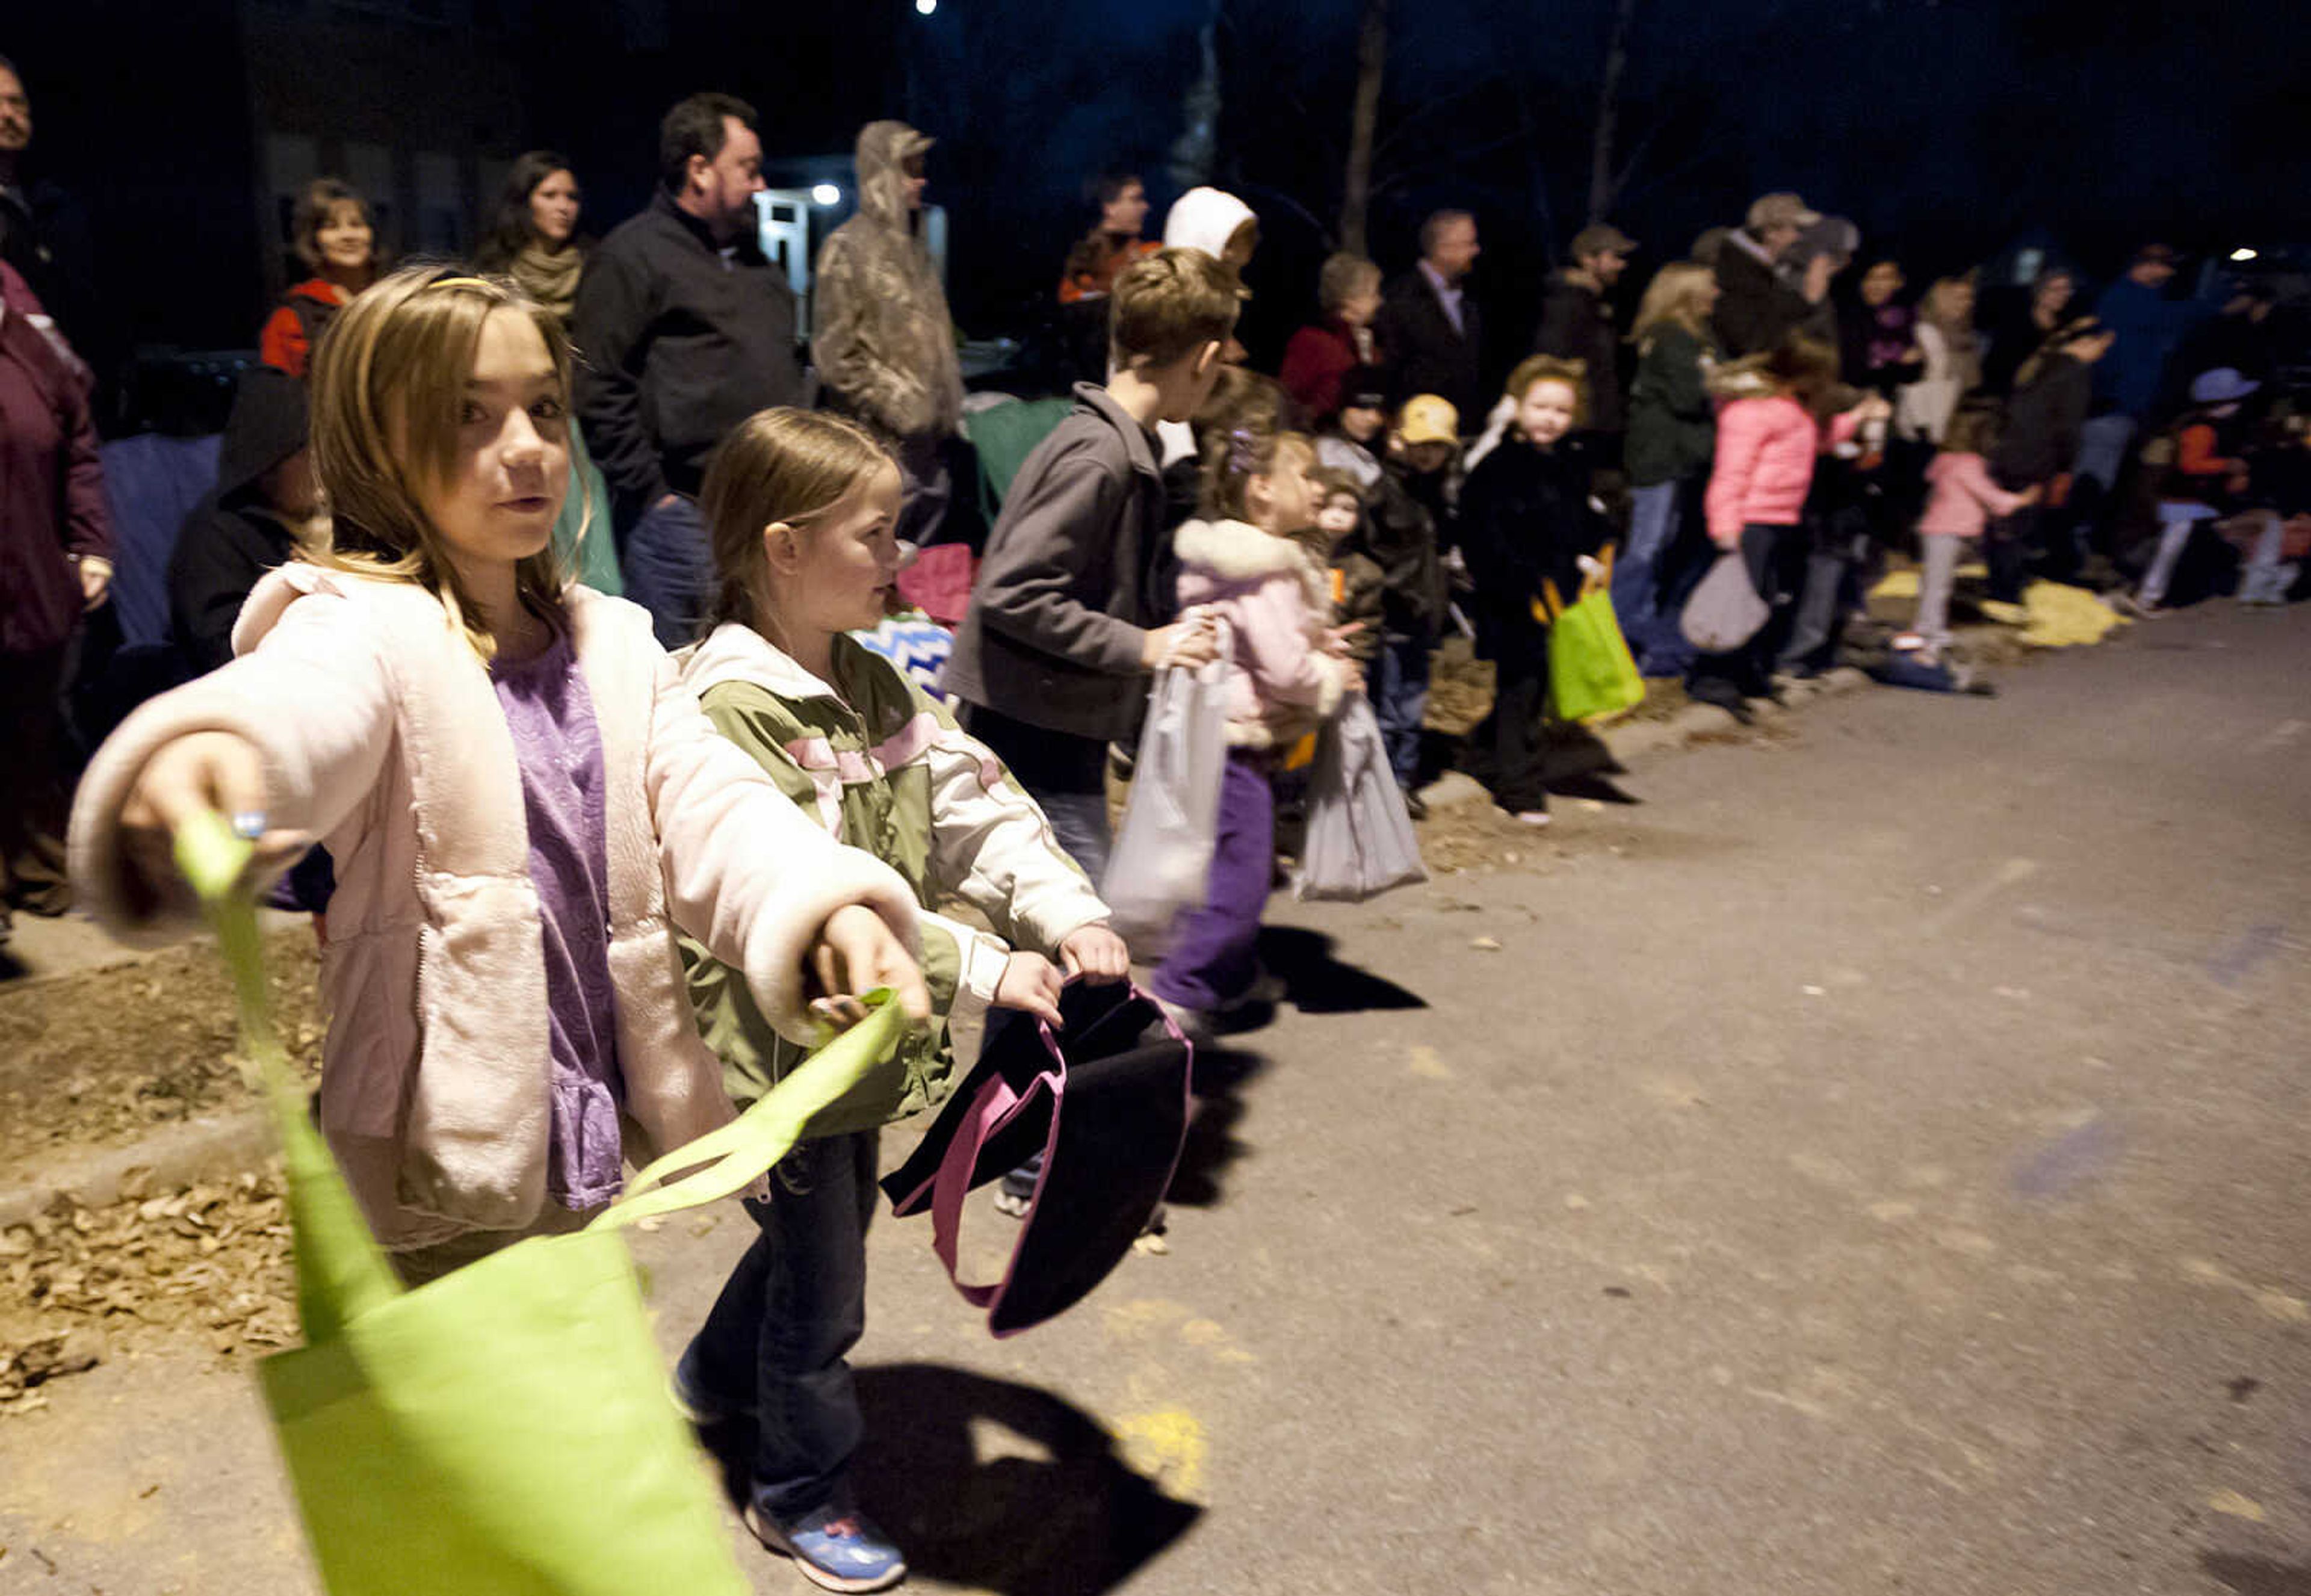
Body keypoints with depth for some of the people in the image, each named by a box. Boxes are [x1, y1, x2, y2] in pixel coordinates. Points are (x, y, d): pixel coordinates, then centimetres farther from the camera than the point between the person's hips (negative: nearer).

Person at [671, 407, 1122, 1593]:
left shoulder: (871, 683, 5)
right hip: (781, 1043, -9)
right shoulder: (731, 706, -23)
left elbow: (971, 797, 0)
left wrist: (1066, 911, -15)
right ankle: (802, 1493, 33)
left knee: (824, 1220, 27)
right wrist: (980, 970, -32)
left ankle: (718, 1375, 54)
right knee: (821, 1269, 8)